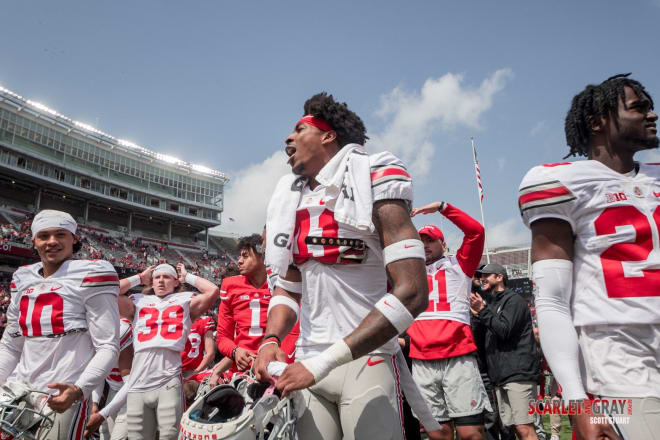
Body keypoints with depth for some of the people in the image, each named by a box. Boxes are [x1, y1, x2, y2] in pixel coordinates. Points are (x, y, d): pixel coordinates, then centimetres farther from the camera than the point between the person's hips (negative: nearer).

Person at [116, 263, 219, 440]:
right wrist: (140, 278, 21)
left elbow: (213, 291, 0)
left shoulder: (185, 300, 14)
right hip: (138, 385, 3)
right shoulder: (139, 301, 21)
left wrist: (187, 277, 15)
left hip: (169, 382, -2)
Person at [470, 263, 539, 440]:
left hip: (518, 373, -8)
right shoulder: (491, 304, 23)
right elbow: (487, 339, 21)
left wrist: (483, 311, -14)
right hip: (500, 376, 8)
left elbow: (505, 330, -16)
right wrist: (478, 316, 7)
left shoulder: (514, 300, -2)